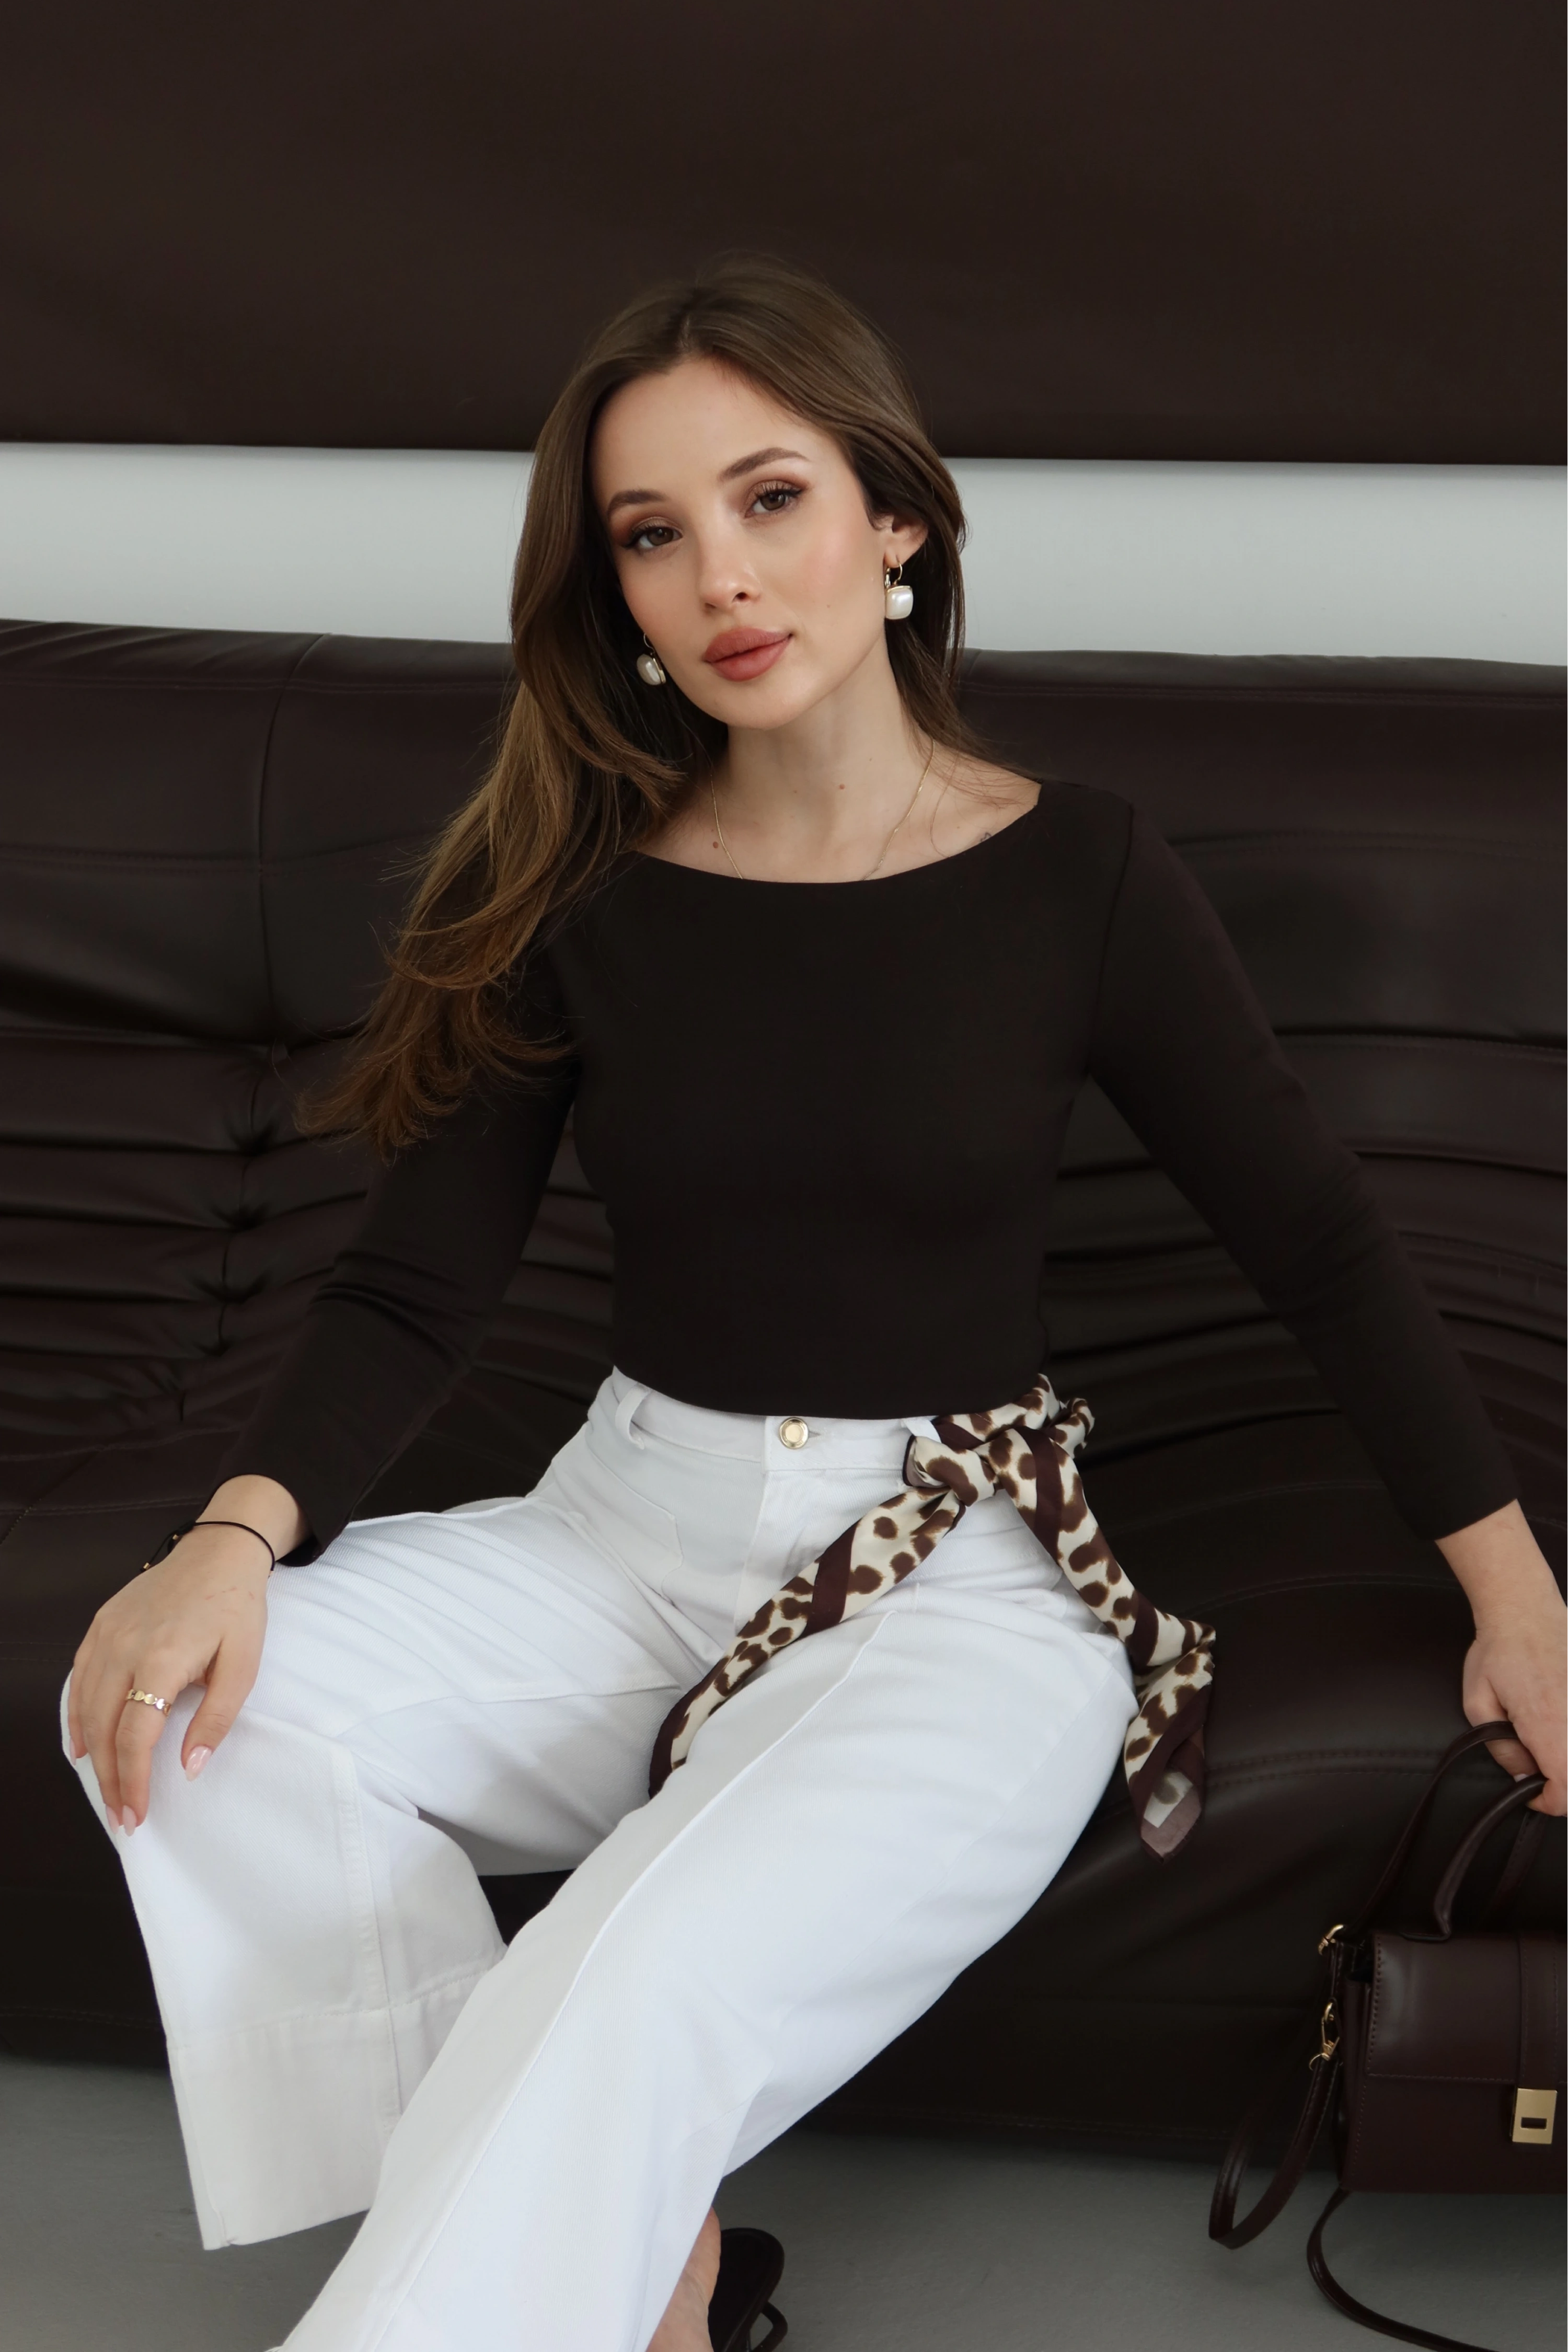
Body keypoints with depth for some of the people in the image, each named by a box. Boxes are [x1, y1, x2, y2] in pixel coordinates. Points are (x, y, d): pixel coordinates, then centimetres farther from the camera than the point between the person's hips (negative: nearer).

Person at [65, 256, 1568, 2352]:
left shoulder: (1078, 879, -2)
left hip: (959, 1579, -4)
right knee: (190, 1702, -24)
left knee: (633, 1993, -34)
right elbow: (418, 1284, -1)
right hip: (628, 1535, 4)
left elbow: (1319, 1247, 6)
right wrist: (243, 1531, -20)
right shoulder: (579, 893, 3)